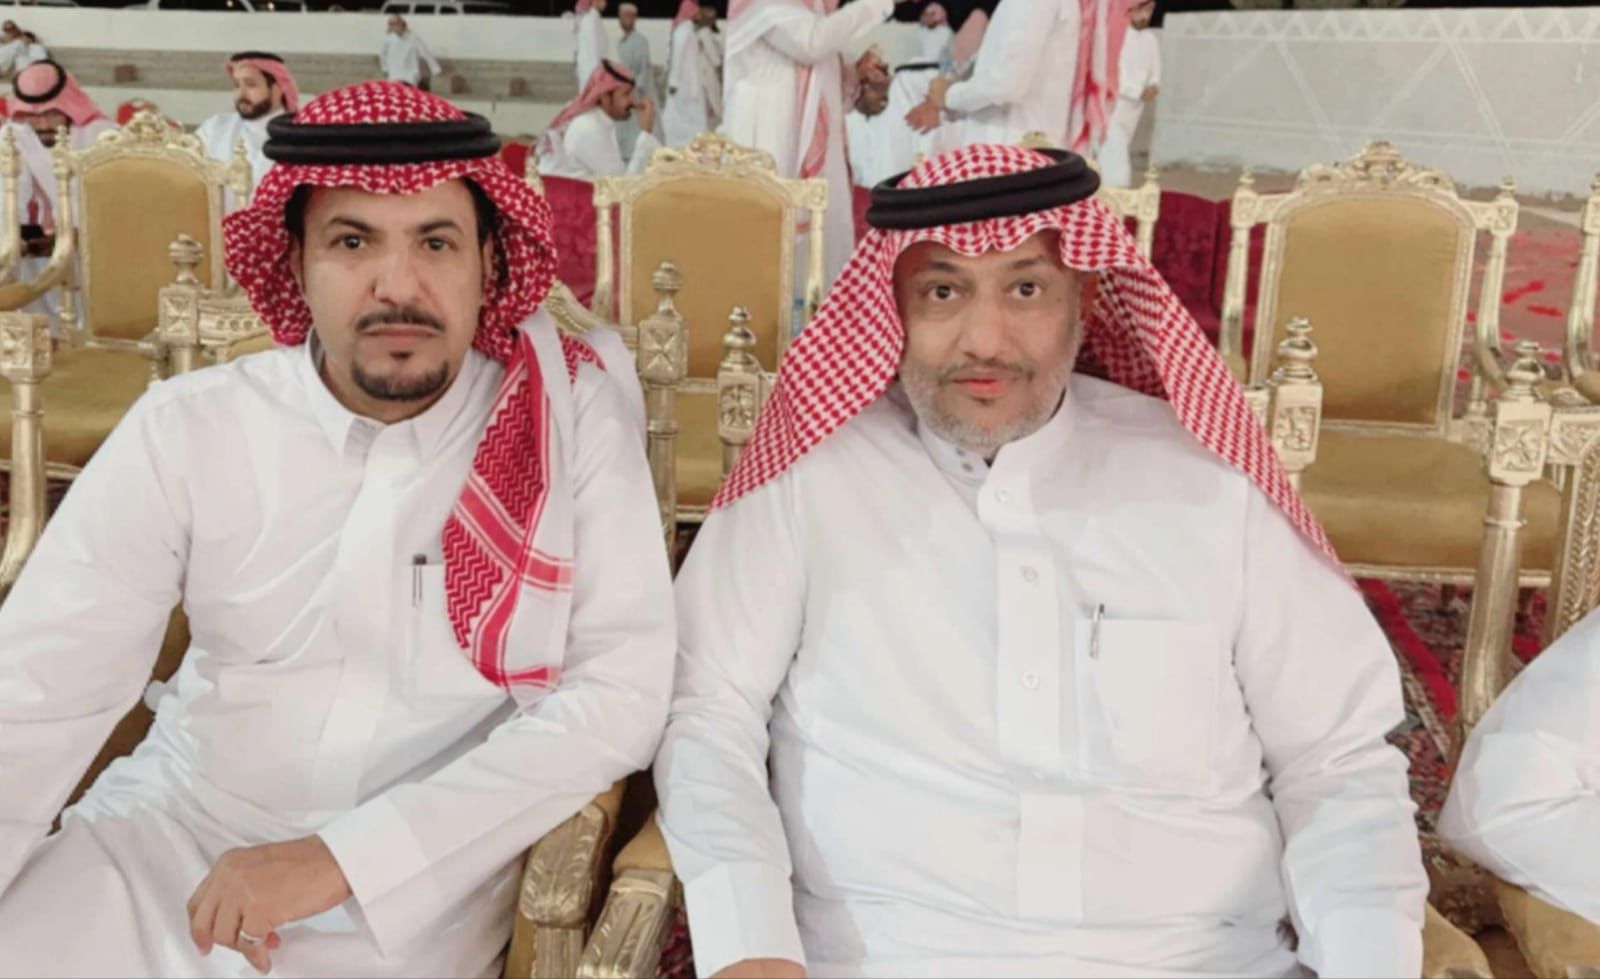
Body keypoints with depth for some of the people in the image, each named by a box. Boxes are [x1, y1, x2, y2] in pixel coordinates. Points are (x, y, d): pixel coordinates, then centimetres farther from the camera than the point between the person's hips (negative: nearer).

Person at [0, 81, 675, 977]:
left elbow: (625, 692, -15)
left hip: (415, 890, -1)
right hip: (167, 839, 1)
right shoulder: (185, 431, -6)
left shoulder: (577, 417, -10)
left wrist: (345, 858, -18)